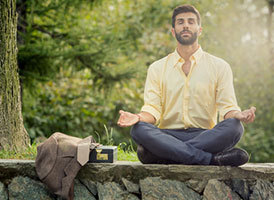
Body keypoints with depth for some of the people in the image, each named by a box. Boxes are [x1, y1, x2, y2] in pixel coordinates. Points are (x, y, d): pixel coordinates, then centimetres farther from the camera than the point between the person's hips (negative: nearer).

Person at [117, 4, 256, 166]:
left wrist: (239, 115, -20)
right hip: (169, 135, 0)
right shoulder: (157, 68, 14)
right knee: (139, 130, -31)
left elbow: (227, 107, 4)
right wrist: (138, 117, -18)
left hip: (206, 135, 0)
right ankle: (213, 158, -34)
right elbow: (153, 109, 5)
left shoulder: (219, 66, 12)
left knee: (234, 127, -32)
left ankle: (160, 155, -35)